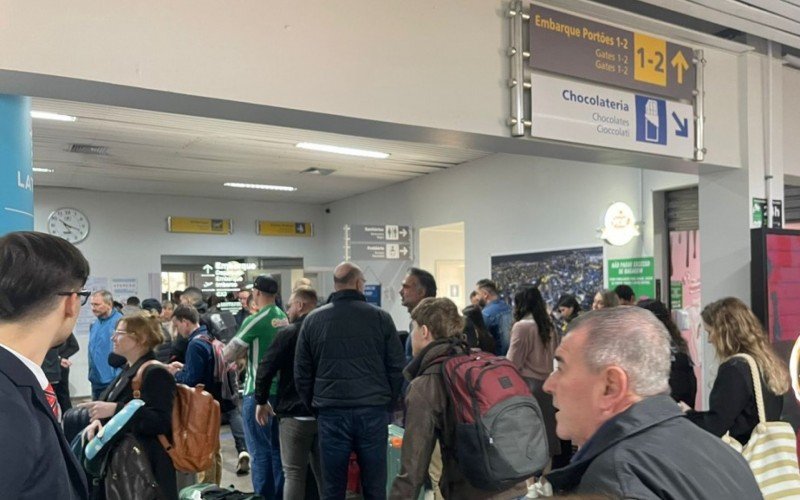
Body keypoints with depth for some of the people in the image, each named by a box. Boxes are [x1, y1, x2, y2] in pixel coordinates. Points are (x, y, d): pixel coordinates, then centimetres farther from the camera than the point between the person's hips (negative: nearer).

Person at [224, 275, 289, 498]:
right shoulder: (285, 319, 6)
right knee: (278, 448, 14)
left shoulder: (254, 321, -14)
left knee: (260, 451, 2)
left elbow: (228, 356, -11)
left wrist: (244, 348, 7)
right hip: (281, 390, 7)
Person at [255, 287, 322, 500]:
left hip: (295, 414, -5)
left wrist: (261, 401, 0)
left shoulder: (288, 333, -10)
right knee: (323, 472, 14)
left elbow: (266, 369, -13)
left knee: (294, 473, 2)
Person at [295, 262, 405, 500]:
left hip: (331, 414, 1)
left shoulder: (313, 320, 4)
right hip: (373, 412, -1)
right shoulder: (380, 317, -1)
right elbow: (397, 368, 1)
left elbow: (301, 373, 6)